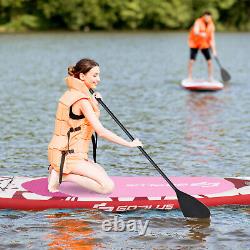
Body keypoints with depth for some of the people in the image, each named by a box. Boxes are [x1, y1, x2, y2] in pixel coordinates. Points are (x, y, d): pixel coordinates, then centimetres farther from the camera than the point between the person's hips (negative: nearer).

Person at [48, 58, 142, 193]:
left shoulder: (71, 94, 13)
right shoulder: (82, 100, -17)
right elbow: (101, 131, -22)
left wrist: (94, 102, 9)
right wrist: (130, 144, -17)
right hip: (68, 155, -10)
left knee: (102, 173, 23)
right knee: (108, 187, -16)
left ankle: (59, 171, 9)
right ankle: (62, 176, -12)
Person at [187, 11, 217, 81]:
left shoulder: (211, 26, -4)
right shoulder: (198, 22, -19)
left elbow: (212, 39, 0)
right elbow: (195, 31, -37)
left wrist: (214, 50, -5)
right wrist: (201, 34, -59)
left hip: (204, 44, 4)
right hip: (194, 43, -4)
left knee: (209, 61, -3)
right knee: (192, 60, -15)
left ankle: (210, 78, 9)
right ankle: (189, 77, -8)